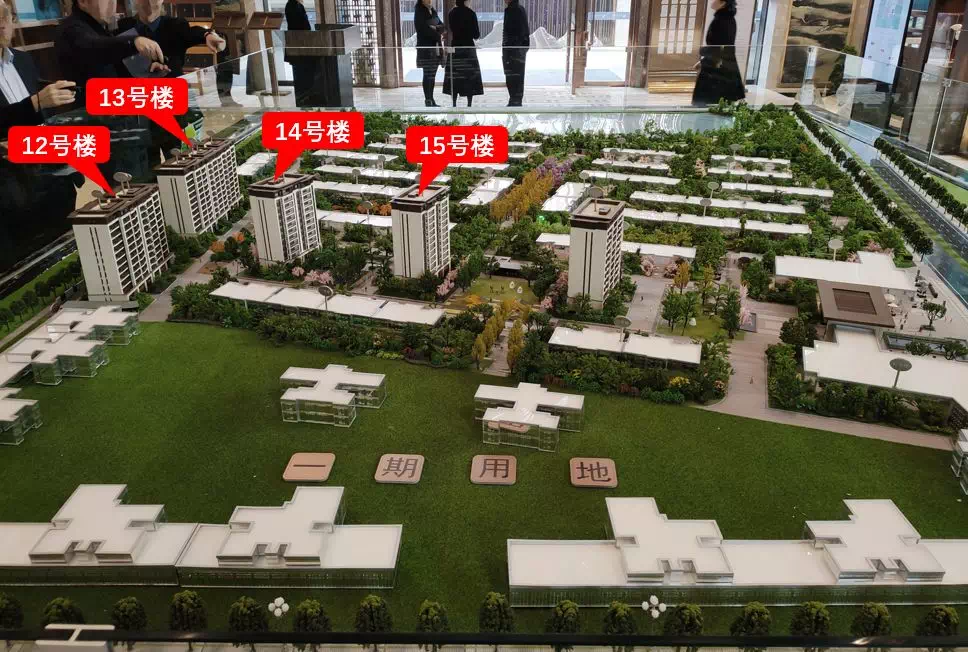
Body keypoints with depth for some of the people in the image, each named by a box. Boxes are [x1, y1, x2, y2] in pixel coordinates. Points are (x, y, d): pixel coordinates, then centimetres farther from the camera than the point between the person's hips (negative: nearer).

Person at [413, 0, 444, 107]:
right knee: (428, 75, -7)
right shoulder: (419, 13, -5)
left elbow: (442, 26, 10)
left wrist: (436, 28, -13)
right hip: (425, 47, -7)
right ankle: (428, 100, -5)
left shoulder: (433, 12, 16)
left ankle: (431, 100, 12)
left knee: (432, 75, 7)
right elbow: (424, 30, -14)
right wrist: (438, 33, -4)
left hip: (436, 48, 7)